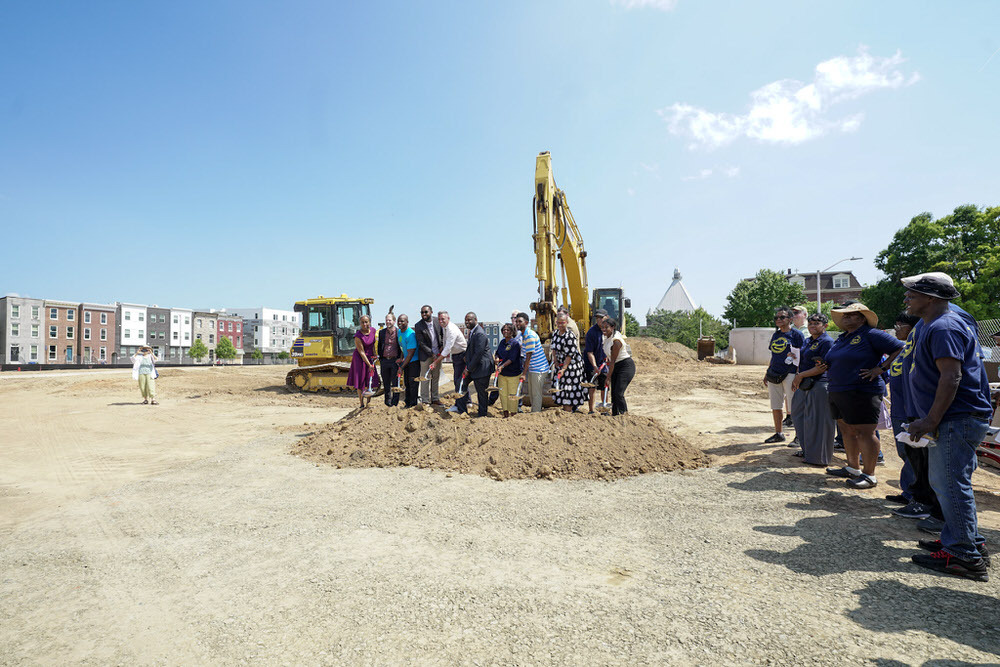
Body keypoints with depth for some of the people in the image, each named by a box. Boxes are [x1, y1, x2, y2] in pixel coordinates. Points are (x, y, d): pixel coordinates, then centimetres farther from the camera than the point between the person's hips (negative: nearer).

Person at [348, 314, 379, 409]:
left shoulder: (373, 330, -4)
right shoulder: (358, 336, -21)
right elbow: (361, 352, -19)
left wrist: (374, 356, 2)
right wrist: (369, 365, -20)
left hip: (370, 357, 5)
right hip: (360, 359, -5)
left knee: (371, 380, 0)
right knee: (360, 381, -1)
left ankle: (366, 401, 17)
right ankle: (362, 404, 9)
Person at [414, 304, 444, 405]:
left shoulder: (437, 322, -1)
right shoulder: (418, 326, -13)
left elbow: (442, 335, 12)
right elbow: (421, 343, -14)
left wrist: (442, 347, 0)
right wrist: (432, 354, -17)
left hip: (437, 354, 4)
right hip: (426, 355, -4)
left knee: (436, 377, 12)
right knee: (425, 378, 2)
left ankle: (434, 399, 24)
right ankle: (425, 401, 11)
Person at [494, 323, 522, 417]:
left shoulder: (515, 343, -11)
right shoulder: (502, 342, 9)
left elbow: (512, 359, -19)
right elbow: (498, 353, 18)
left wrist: (502, 366, -27)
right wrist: (497, 359, -5)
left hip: (513, 374, -6)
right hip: (502, 373, 7)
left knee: (512, 395, 0)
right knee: (502, 393, 10)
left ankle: (513, 413, 12)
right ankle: (505, 413, 21)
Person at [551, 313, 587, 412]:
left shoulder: (570, 336, -20)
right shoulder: (555, 333, 5)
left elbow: (570, 355, -21)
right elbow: (554, 348, 15)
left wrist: (564, 368, -24)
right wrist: (555, 360, 0)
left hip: (572, 364, -7)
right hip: (560, 364, 7)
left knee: (569, 388, -6)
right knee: (562, 387, 11)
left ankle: (568, 411, -2)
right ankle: (564, 408, 21)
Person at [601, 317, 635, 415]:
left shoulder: (616, 341, -23)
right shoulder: (607, 337, 2)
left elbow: (613, 361, -21)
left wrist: (608, 377, -18)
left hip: (626, 366, -9)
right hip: (616, 367, 9)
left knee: (618, 393, -18)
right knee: (614, 393, 7)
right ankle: (615, 414, 14)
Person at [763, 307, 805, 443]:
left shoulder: (796, 334, -4)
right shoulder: (775, 335, 15)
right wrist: (767, 373, 20)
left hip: (790, 374, -6)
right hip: (774, 374, 7)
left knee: (793, 407, -3)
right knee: (775, 406, 10)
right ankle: (778, 434, 20)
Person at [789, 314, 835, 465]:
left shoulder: (827, 342, -12)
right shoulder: (807, 341, 16)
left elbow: (823, 367, -18)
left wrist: (801, 375, -17)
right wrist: (797, 379, 12)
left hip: (819, 385, -10)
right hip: (805, 385, 10)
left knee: (816, 421, -3)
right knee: (800, 416, 16)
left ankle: (818, 457, 7)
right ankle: (807, 450, 31)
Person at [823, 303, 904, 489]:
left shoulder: (871, 335, -8)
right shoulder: (841, 339, 18)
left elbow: (900, 349, -13)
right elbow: (831, 362, 29)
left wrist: (881, 368, -17)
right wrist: (826, 364, 8)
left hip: (861, 393, -9)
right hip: (837, 391, 9)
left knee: (864, 432, -4)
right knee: (847, 430, 14)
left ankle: (869, 475, 4)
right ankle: (853, 468, 26)